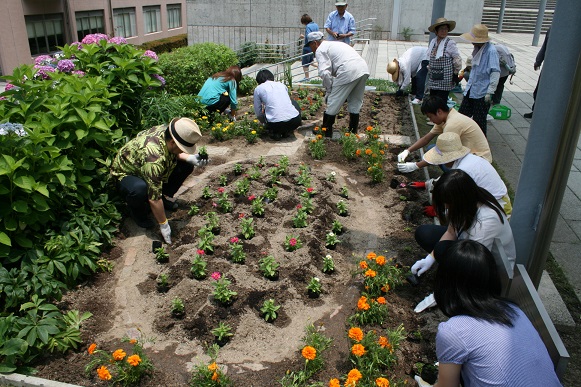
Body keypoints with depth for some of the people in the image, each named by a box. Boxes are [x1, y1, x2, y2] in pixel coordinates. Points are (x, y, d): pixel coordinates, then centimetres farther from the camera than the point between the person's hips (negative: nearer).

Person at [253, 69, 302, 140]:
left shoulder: (258, 89, 12)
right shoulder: (281, 85, 22)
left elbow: (258, 113, 16)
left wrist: (265, 123, 37)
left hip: (276, 124, -2)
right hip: (295, 121, 2)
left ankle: (276, 133, 8)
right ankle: (287, 131, 20)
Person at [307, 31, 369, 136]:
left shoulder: (320, 50, 4)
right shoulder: (334, 44, 32)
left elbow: (324, 72, -10)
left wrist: (329, 90, 3)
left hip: (349, 72, -9)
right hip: (364, 69, 9)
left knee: (333, 104, 3)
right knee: (355, 103, 20)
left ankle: (326, 134, 11)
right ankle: (353, 133, 28)